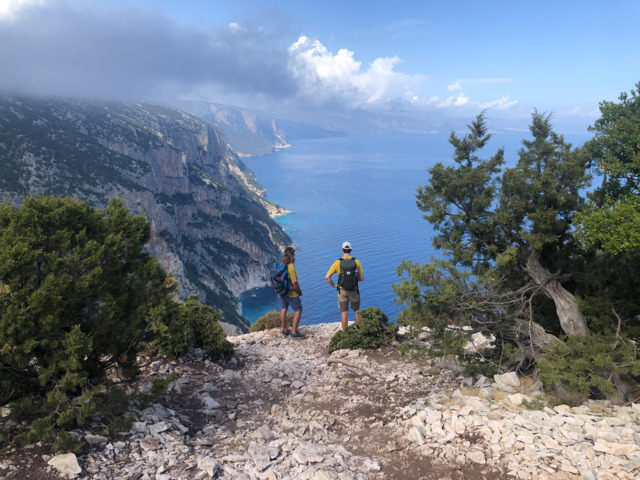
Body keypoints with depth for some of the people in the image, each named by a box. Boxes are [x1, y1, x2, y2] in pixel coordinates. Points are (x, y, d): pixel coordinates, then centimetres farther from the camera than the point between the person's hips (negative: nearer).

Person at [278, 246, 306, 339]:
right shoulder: (291, 267, -26)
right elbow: (294, 283, -25)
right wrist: (299, 292, -7)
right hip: (291, 293, -8)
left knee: (283, 310, 18)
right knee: (298, 310, 4)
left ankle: (284, 330, 30)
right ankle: (294, 332, 6)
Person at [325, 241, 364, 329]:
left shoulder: (337, 262, -8)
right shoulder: (356, 262, -7)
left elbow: (327, 277, -9)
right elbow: (362, 278, -3)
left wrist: (333, 285, 6)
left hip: (342, 291, 0)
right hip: (354, 290, 0)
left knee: (344, 313, 9)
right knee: (357, 311, 19)